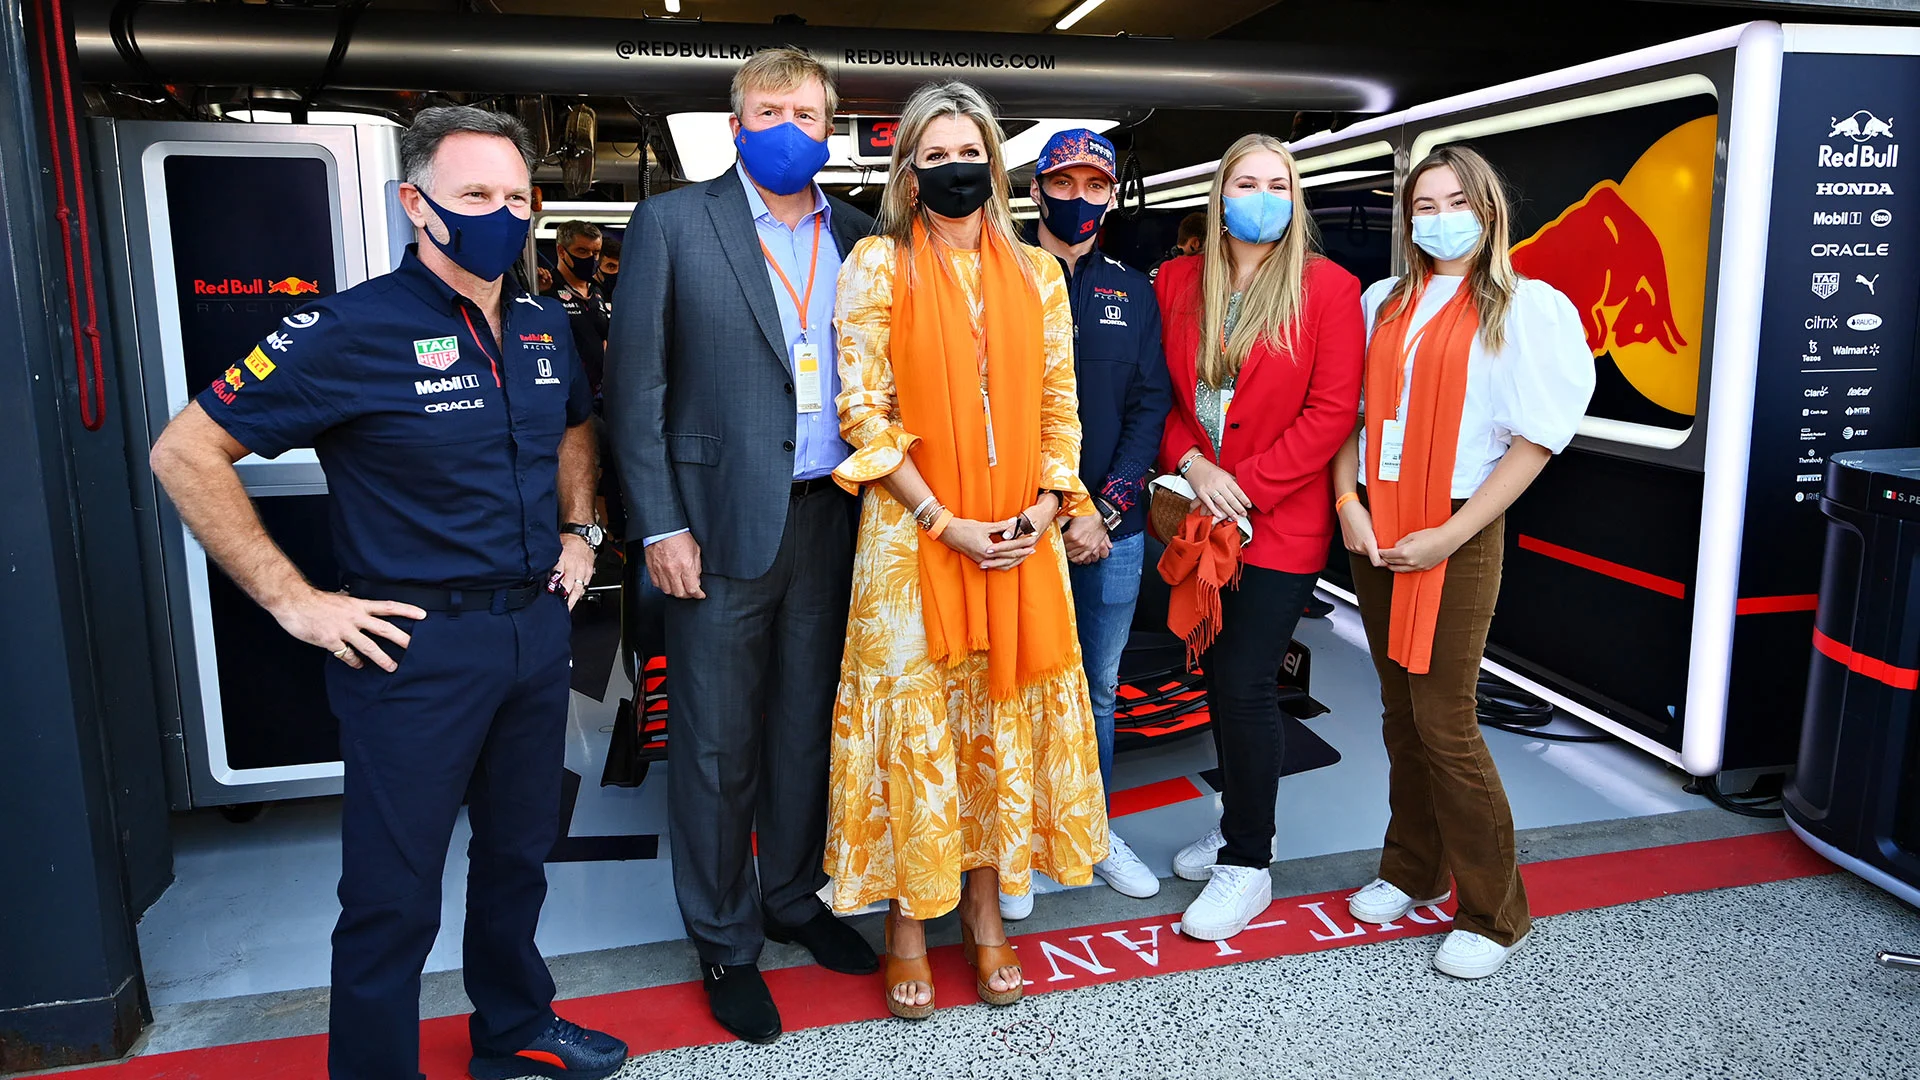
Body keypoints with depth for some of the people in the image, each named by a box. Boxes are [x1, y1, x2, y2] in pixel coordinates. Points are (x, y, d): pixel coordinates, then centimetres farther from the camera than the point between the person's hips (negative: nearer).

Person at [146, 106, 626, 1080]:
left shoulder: (544, 328, 5)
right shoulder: (351, 331, -14)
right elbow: (185, 454, -12)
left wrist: (578, 530, 13)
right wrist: (295, 601, -14)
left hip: (537, 627, 7)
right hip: (417, 645, -6)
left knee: (518, 852, 22)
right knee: (394, 895, 5)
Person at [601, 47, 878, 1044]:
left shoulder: (854, 238, 10)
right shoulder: (672, 223, -1)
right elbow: (634, 386, -4)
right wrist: (660, 525, -9)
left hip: (829, 517, 4)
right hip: (721, 522, -3)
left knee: (808, 724, 15)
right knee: (718, 743, 6)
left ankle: (794, 896, 35)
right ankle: (726, 942, 24)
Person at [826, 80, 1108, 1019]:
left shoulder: (1036, 273, 10)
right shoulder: (878, 265, -1)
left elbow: (1058, 400, 10)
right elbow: (863, 410, -7)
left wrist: (1047, 502, -6)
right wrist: (945, 522, -13)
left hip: (1019, 536, 4)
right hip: (913, 530, -3)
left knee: (1004, 717, 9)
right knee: (915, 717, 3)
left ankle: (984, 910, 25)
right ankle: (907, 924, 19)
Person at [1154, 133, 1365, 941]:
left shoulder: (1327, 288, -5)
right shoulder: (1178, 283, 6)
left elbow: (1332, 410, -10)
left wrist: (1247, 486, -15)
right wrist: (1192, 465, -9)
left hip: (1282, 520, -4)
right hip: (1201, 512, 5)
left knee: (1245, 684, -5)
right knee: (1218, 674, 13)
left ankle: (1247, 865, 11)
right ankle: (1240, 821, 34)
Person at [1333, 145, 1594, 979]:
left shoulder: (1526, 308, -3)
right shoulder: (1384, 303, 12)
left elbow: (1536, 439, -8)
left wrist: (1450, 536, -14)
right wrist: (1348, 500, -2)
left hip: (1457, 538, -5)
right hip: (1374, 531, 5)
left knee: (1444, 723, -5)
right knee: (1400, 713, 12)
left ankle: (1494, 915, 11)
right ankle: (1412, 873, 28)